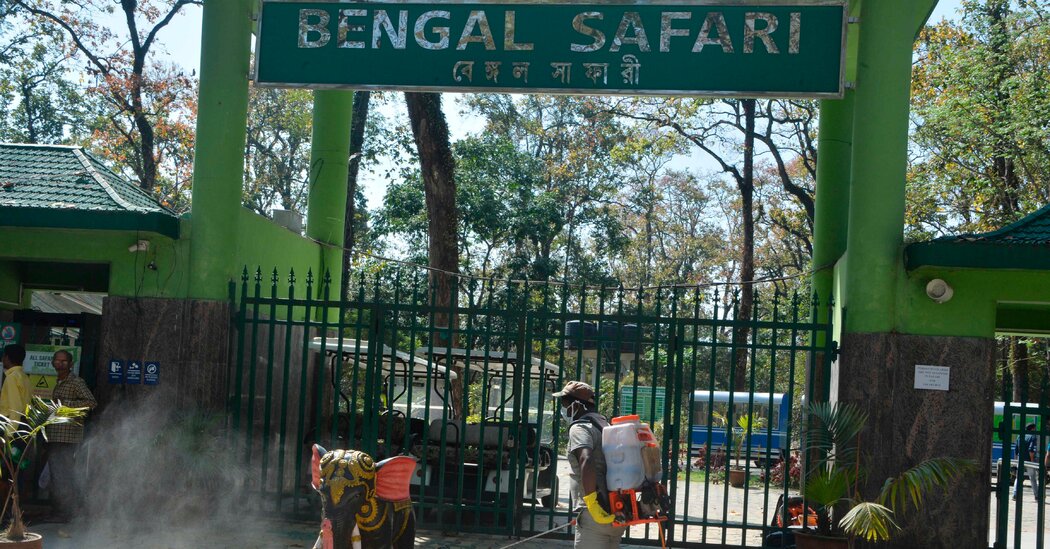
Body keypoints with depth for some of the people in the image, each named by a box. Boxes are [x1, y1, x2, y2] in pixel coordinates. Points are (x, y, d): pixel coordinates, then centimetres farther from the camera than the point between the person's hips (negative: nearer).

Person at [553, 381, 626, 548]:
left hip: (596, 515, -9)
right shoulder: (604, 426, 19)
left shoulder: (580, 427, -10)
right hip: (615, 514, 9)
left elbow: (586, 461, -29)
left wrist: (591, 501, -28)